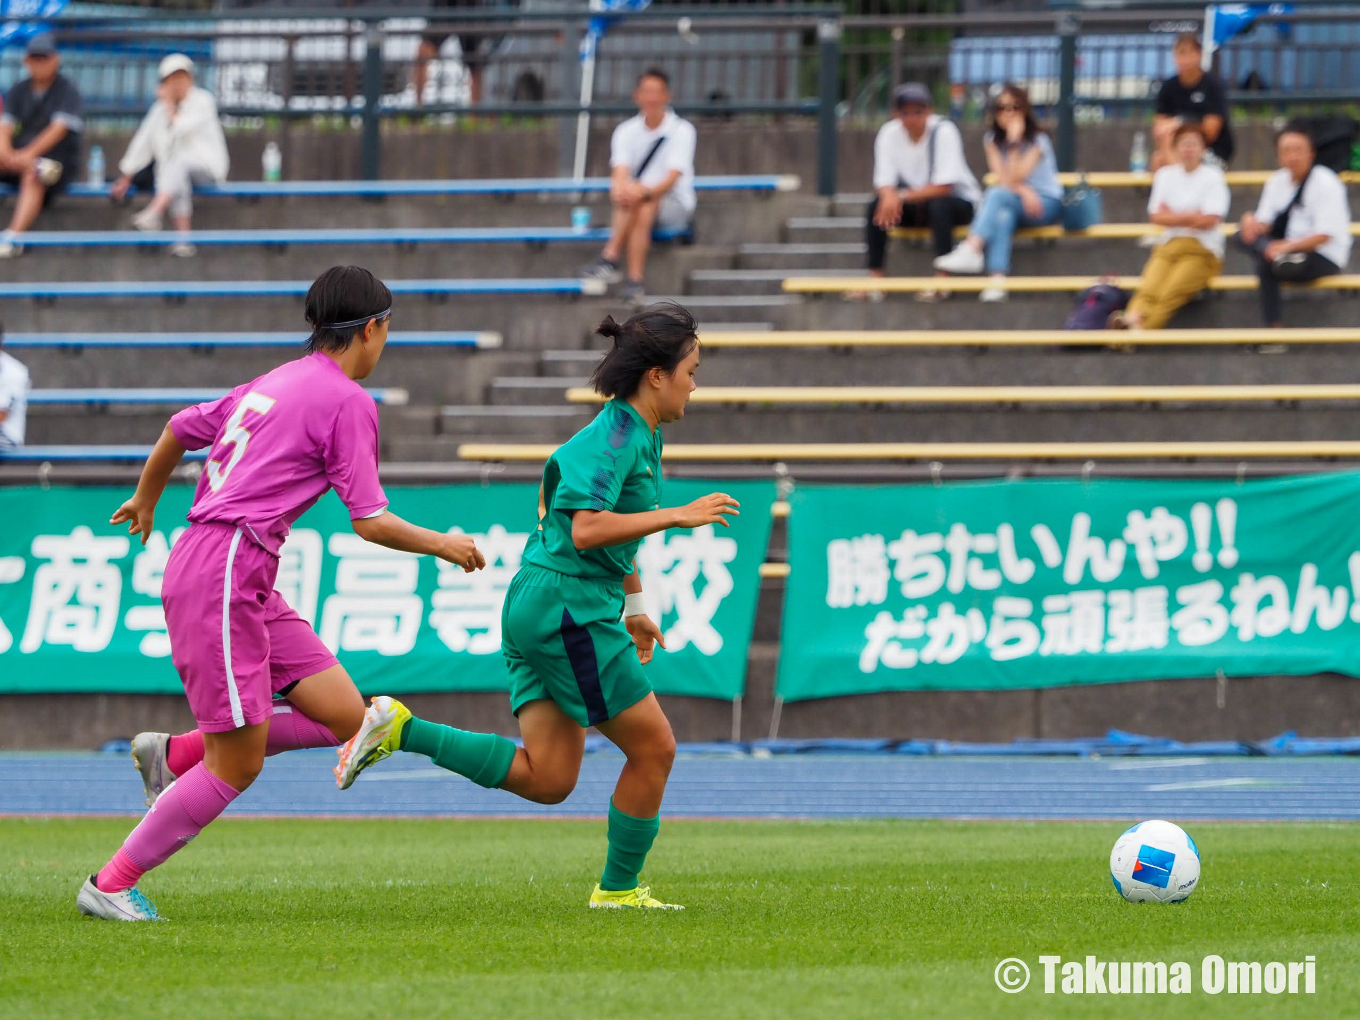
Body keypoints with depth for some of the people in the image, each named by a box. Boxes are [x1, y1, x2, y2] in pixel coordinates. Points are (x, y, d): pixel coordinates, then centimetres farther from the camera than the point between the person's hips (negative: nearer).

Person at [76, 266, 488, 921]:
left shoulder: (278, 382, 18)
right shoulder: (347, 401, -8)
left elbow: (180, 428, 30)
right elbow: (371, 523, -8)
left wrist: (146, 499, 46)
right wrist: (441, 545, 8)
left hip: (248, 584, 9)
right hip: (223, 576, -9)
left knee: (344, 716, 3)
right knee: (238, 765, -7)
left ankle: (174, 754, 11)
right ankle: (110, 886, 1)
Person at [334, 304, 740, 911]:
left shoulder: (642, 435, 17)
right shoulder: (617, 436, -14)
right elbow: (586, 531, -25)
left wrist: (633, 607, 37)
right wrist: (677, 516, -22)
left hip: (537, 608, 10)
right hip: (567, 607, -10)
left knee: (547, 779, 3)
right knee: (653, 747, 1)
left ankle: (399, 729, 0)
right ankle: (618, 889, 12)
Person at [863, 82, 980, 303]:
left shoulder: (945, 131, -20)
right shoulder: (889, 134, -7)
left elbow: (944, 187, -25)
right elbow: (884, 182, -9)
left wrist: (903, 196, -33)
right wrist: (889, 196, -35)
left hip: (958, 200, -4)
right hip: (914, 202, 4)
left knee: (939, 206, -37)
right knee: (877, 206, -21)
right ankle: (875, 278, -19)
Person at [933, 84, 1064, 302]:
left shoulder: (1038, 140, -9)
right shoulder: (992, 138, 4)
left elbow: (1014, 178, -20)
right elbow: (1002, 178, -8)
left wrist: (1014, 140, -24)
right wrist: (1024, 191, -26)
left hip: (1047, 203, -3)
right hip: (1012, 203, 3)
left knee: (997, 195, -33)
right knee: (1003, 215, -35)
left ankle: (971, 249, -51)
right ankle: (997, 281, -49)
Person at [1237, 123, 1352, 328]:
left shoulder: (1326, 184, -14)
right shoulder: (1277, 181, 5)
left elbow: (1325, 235, -18)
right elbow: (1265, 223, 3)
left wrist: (1288, 246, -30)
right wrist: (1252, 222, -22)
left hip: (1324, 257, -7)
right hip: (1288, 248, 7)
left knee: (1266, 266, -30)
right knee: (1245, 234, -12)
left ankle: (1273, 326, -25)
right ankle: (1280, 258, -36)